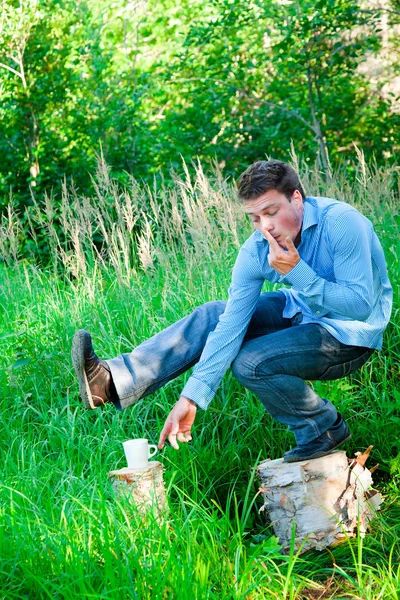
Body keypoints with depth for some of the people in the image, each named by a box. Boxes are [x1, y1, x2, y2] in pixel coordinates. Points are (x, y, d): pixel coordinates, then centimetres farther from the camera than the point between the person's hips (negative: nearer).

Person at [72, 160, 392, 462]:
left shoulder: (341, 223, -29)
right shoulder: (256, 251, -13)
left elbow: (360, 305, -30)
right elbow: (231, 325, -17)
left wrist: (296, 272, -35)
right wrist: (192, 398, -24)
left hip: (351, 332, -7)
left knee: (250, 362, -24)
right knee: (212, 316, -1)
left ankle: (323, 430, -2)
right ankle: (113, 381, -7)